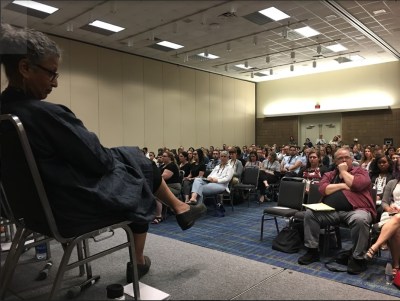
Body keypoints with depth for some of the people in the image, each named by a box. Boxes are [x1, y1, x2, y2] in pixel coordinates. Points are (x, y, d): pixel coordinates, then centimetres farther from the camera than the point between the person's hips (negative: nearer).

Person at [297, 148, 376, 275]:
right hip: (332, 211, 4)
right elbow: (323, 189, -1)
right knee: (309, 213, -13)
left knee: (360, 220, -37)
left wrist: (343, 171, 1)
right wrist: (343, 185, -5)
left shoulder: (361, 171, 10)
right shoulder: (329, 175, 19)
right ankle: (312, 250, -4)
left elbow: (357, 185, -13)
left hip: (355, 210, -4)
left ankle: (358, 258, -19)